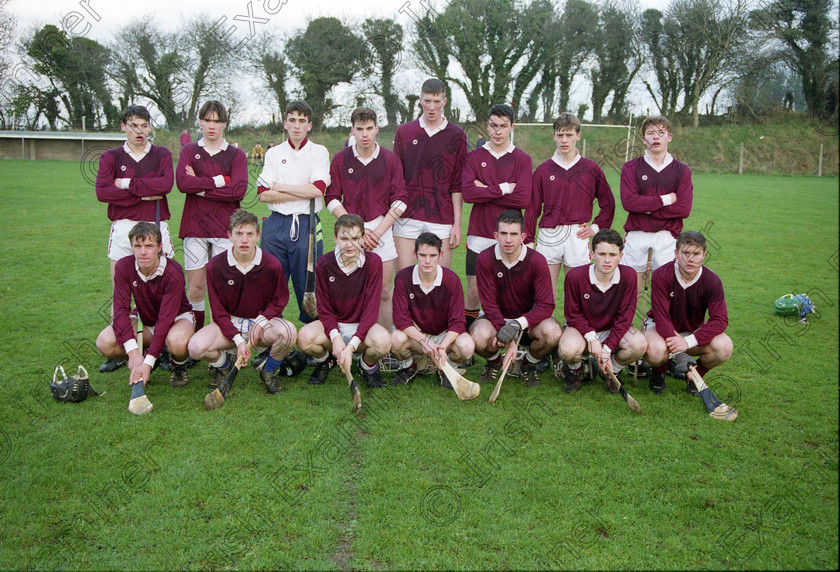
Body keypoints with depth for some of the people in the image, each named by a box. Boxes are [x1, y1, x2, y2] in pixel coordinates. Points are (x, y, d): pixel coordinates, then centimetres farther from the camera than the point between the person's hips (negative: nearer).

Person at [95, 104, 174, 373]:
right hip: (123, 227, 1)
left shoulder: (162, 155, 10)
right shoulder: (111, 157, 10)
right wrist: (144, 194, -10)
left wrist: (127, 184, -9)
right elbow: (102, 191, -7)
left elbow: (166, 183, -11)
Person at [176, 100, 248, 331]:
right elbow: (182, 182, -7)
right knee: (195, 286, 0)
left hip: (225, 229, -1)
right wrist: (219, 181, -9)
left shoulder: (236, 155, 9)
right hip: (195, 228, 1)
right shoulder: (189, 151, 12)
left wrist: (200, 188, -7)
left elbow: (239, 190, -8)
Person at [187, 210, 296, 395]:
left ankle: (269, 370, 0)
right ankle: (223, 364, 11)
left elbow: (280, 300, 2)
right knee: (196, 347, -28)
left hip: (263, 320, 0)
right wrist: (238, 340, -19)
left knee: (288, 332, -35)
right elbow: (218, 310, -7)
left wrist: (261, 321, -16)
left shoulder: (272, 264, -10)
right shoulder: (215, 266, -10)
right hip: (229, 323, 1)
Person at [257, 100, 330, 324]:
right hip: (277, 224, 2)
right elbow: (263, 194, 0)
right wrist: (304, 193, -6)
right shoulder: (274, 153, 11)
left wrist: (279, 186, -4)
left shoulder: (319, 152, 7)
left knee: (308, 283, 2)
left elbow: (317, 189, -10)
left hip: (307, 225, -2)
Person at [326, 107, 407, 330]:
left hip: (381, 229, 0)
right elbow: (331, 198, 3)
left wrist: (378, 231, -6)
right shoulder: (341, 159, 4)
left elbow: (400, 200, 2)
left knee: (384, 291, 2)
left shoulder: (391, 159, 3)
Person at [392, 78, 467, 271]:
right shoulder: (404, 132, 9)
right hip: (407, 217, 1)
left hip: (442, 219, -1)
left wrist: (457, 223, -1)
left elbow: (457, 185, 3)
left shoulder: (456, 136, 6)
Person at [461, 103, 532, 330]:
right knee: (473, 291, 4)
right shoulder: (474, 156, 7)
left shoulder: (522, 159, 4)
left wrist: (485, 191, -8)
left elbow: (523, 198, -10)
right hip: (478, 235, 1)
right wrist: (503, 188, -10)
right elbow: (467, 192, -8)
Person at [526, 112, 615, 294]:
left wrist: (596, 227, 3)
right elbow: (532, 208, 7)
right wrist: (528, 241, 3)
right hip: (548, 237, 0)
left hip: (578, 237, 0)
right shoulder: (543, 170, 6)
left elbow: (608, 204, 14)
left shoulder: (591, 168, 6)